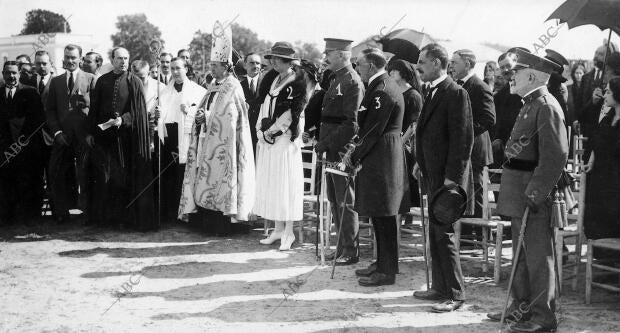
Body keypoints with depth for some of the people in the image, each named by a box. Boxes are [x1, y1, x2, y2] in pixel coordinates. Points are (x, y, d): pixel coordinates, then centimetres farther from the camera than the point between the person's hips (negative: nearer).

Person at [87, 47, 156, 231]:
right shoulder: (102, 81, 8)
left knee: (129, 177, 0)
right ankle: (107, 216, 11)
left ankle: (126, 216, 8)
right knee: (105, 177, 2)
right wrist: (90, 132, 3)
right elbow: (94, 108, 9)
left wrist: (123, 119, -19)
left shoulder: (135, 82, 1)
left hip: (127, 135, -2)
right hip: (104, 135, 2)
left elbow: (138, 110, -4)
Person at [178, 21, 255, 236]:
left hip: (223, 144, -8)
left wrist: (206, 117, -15)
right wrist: (200, 115, -1)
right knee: (207, 181, 8)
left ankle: (223, 225, 3)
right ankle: (208, 223, 15)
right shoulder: (213, 86, 14)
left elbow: (228, 118, -16)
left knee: (220, 179, -4)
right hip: (208, 142, 8)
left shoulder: (232, 88, -11)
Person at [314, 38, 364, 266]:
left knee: (345, 201, -2)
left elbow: (351, 123, -19)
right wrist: (322, 142, 11)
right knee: (335, 199, 15)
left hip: (343, 150, -10)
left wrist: (326, 143, -18)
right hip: (333, 149, 10)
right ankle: (343, 247, 25)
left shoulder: (352, 82, -15)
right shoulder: (337, 79, 15)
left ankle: (350, 251, 8)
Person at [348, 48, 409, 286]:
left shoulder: (382, 91, -17)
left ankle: (387, 271, 2)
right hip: (380, 159, 10)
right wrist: (356, 151, 13)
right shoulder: (384, 86, 15)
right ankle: (382, 263, 25)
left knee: (384, 216, -4)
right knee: (380, 215, 16)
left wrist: (354, 156, -10)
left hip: (381, 159, -10)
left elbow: (374, 131, -19)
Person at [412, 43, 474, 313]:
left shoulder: (455, 93, -15)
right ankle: (440, 288, 25)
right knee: (435, 233, 14)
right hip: (433, 175, 10)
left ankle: (455, 293, 5)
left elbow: (463, 138, -19)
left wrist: (452, 177, -21)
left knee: (444, 233, -5)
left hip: (448, 177, -10)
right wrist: (421, 161, 15)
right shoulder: (433, 92, 14)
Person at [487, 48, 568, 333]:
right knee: (521, 253, 18)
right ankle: (521, 306, 29)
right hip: (519, 192, 10)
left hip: (535, 194, -10)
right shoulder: (529, 105, 15)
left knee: (538, 255, -2)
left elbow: (556, 154, -22)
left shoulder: (546, 106, -15)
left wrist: (536, 192, -23)